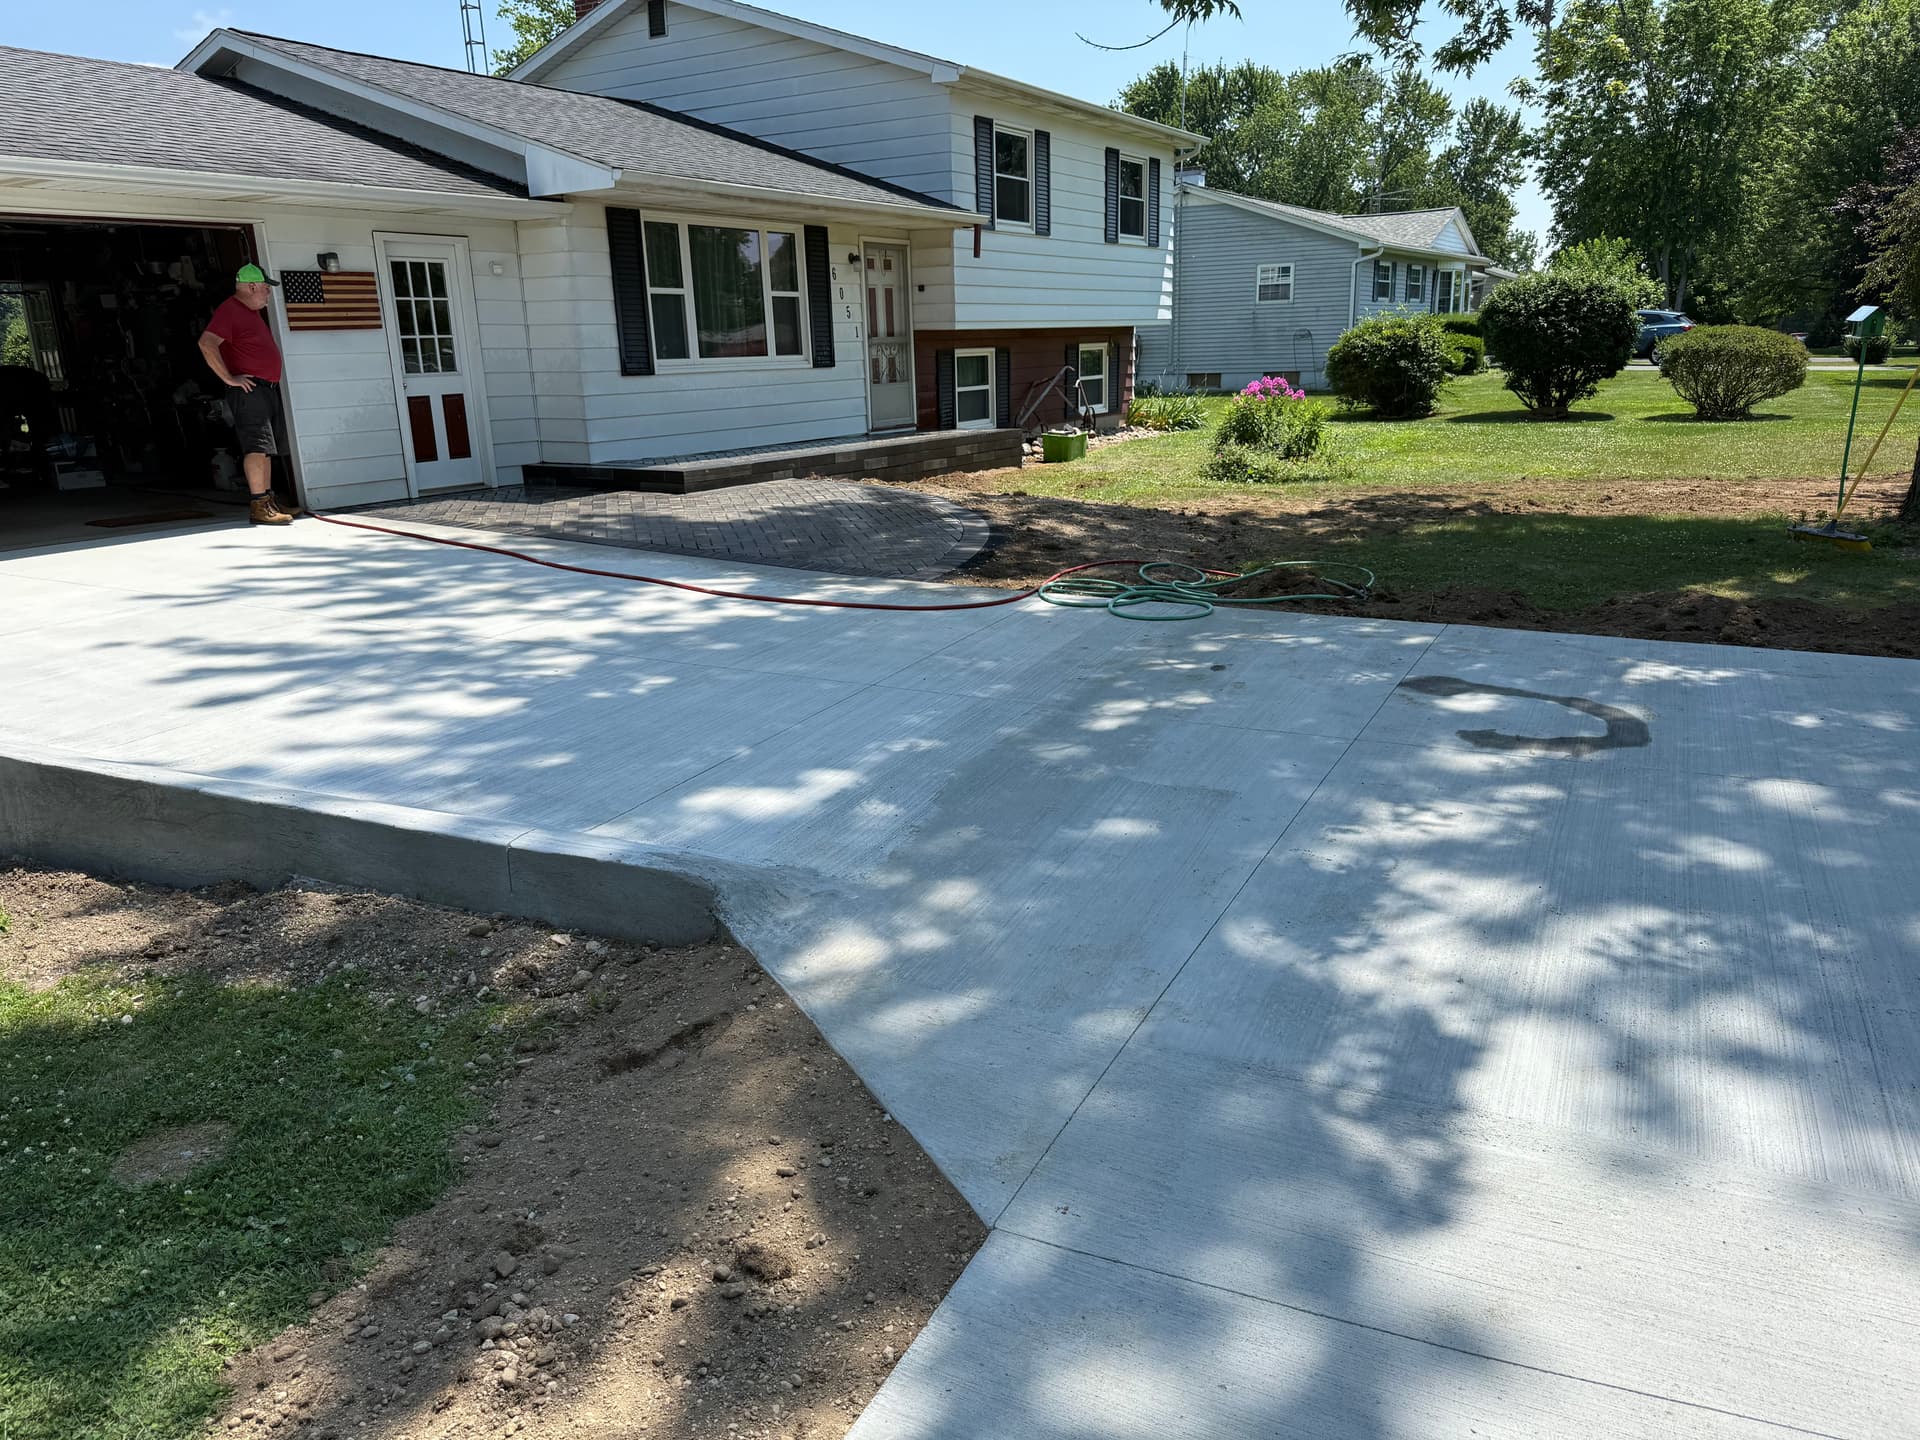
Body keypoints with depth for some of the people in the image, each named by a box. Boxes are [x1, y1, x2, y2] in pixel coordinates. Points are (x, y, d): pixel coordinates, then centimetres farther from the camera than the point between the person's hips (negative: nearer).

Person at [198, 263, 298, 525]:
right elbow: (207, 343, -22)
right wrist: (229, 378, -21)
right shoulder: (229, 310, -11)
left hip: (267, 389, 10)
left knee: (267, 447, 11)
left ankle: (268, 501, 16)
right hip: (249, 389, -10)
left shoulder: (252, 312, 19)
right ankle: (258, 506, -16)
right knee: (257, 446, -14)